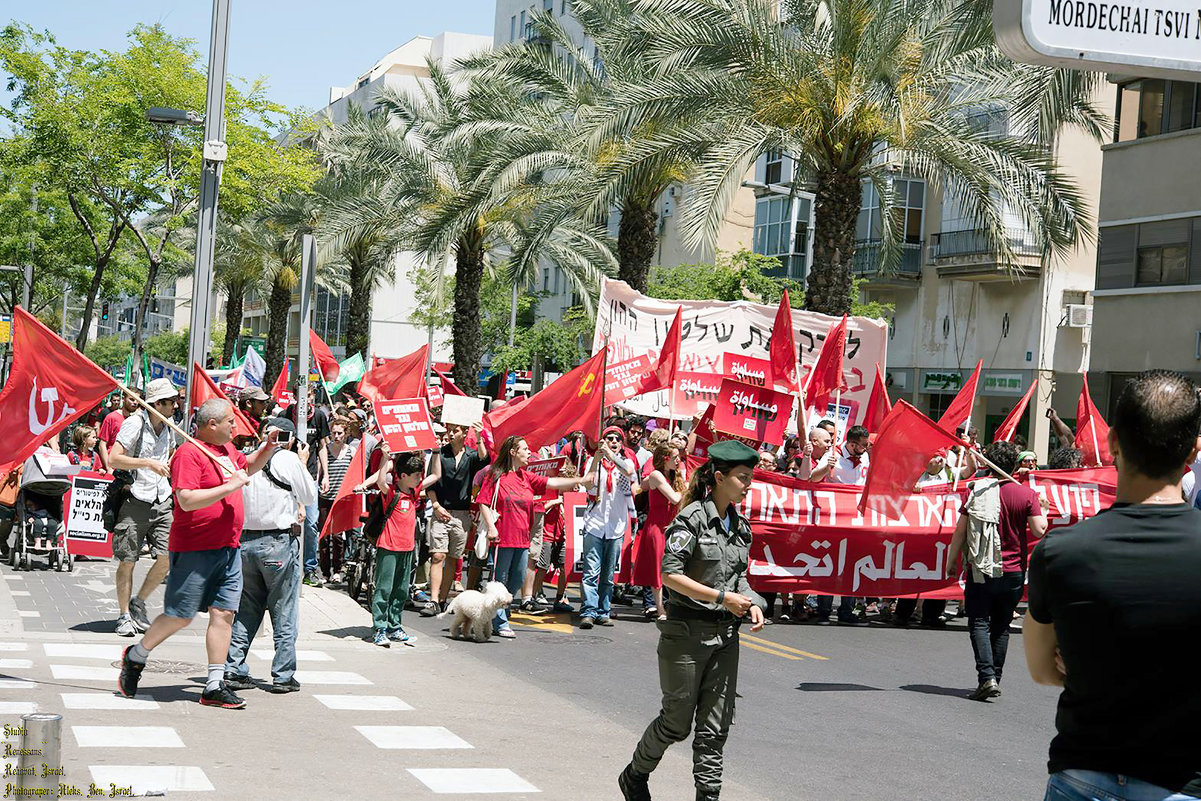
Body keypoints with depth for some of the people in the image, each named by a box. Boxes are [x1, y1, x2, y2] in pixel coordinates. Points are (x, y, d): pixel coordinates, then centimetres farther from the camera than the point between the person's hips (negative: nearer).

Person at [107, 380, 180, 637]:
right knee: (127, 561, 0)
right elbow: (113, 459, -19)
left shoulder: (168, 428, 12)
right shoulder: (134, 423, -10)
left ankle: (138, 603, 17)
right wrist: (149, 463, -23)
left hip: (162, 502, 6)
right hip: (135, 501, -6)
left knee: (167, 558, -4)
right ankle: (124, 616, 13)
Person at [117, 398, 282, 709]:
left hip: (228, 549, 8)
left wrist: (267, 448, 18)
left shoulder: (227, 449, 14)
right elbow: (187, 499, -25)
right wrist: (229, 486, -23)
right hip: (194, 549, -8)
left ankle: (215, 686, 6)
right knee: (179, 616, -2)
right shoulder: (189, 454, -14)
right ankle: (135, 656, 22)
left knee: (224, 613, 2)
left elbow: (247, 467, 36)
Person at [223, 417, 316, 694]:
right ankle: (283, 676, 5)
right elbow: (310, 496, 2)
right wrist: (303, 463, 14)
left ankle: (234, 671, 10)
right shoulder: (288, 459, -7)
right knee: (283, 614, 3)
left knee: (245, 611, 12)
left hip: (246, 540, 5)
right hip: (279, 541, -5)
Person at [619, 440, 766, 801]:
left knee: (716, 725, 4)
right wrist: (722, 597, -18)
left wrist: (751, 603, -1)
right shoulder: (692, 518, -12)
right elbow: (670, 575, -17)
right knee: (677, 721, 5)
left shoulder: (741, 526, 10)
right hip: (687, 632, -6)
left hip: (725, 635, 6)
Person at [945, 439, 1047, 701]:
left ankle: (986, 677, -16)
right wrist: (1041, 511, 11)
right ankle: (994, 679, 15)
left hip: (980, 569, -2)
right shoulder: (1026, 494, -3)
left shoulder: (977, 490, -4)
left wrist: (951, 562, 8)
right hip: (1013, 572, 2)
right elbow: (1039, 530, -10)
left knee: (979, 623, 0)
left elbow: (960, 530, -3)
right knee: (1001, 626, 13)